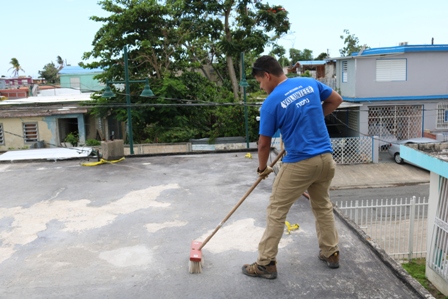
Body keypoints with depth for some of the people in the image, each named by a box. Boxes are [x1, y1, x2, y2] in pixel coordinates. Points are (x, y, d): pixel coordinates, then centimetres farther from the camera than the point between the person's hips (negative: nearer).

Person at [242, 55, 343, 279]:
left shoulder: (271, 103, -11)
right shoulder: (310, 82, 4)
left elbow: (264, 143, -5)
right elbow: (336, 100, 18)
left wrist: (262, 168, 12)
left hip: (299, 163, -6)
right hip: (326, 158, 7)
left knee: (276, 211, 5)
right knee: (323, 206, 24)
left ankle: (266, 263, 10)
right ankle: (331, 253, 34)